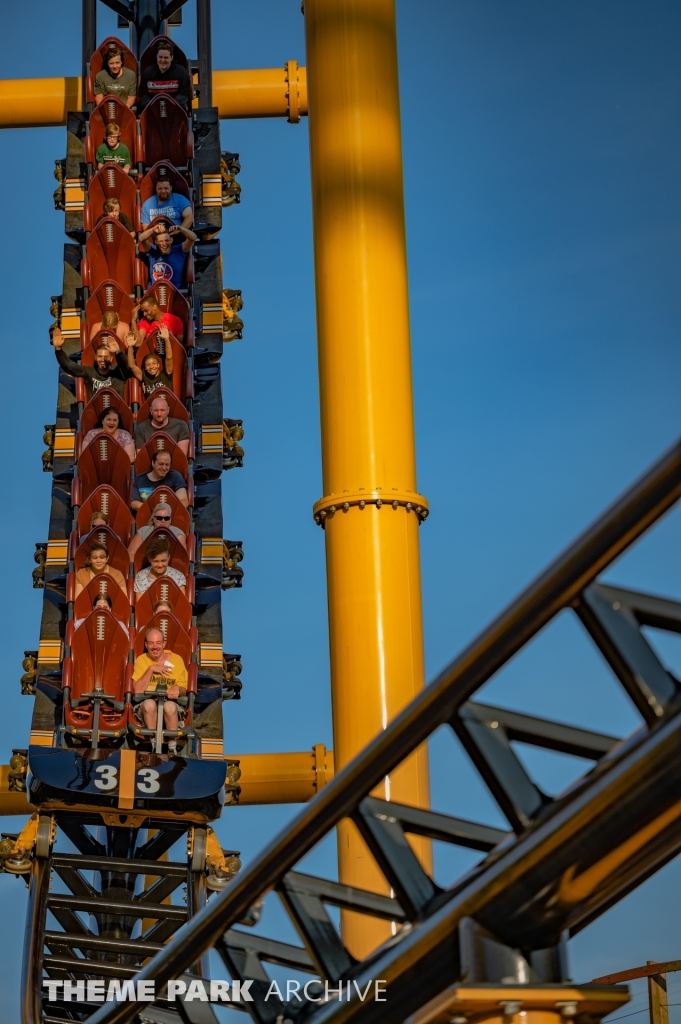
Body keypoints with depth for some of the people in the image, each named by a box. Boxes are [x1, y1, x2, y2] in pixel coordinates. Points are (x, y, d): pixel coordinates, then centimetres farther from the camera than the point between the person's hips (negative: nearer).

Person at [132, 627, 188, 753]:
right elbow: (137, 690, -6)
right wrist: (151, 669, -14)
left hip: (171, 703, 0)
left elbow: (184, 689, 7)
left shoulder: (177, 660, 5)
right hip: (146, 707, 0)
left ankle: (172, 747, -23)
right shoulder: (141, 660, 4)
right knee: (150, 703, -35)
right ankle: (154, 745, -24)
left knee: (170, 706, -36)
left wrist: (178, 690, -18)